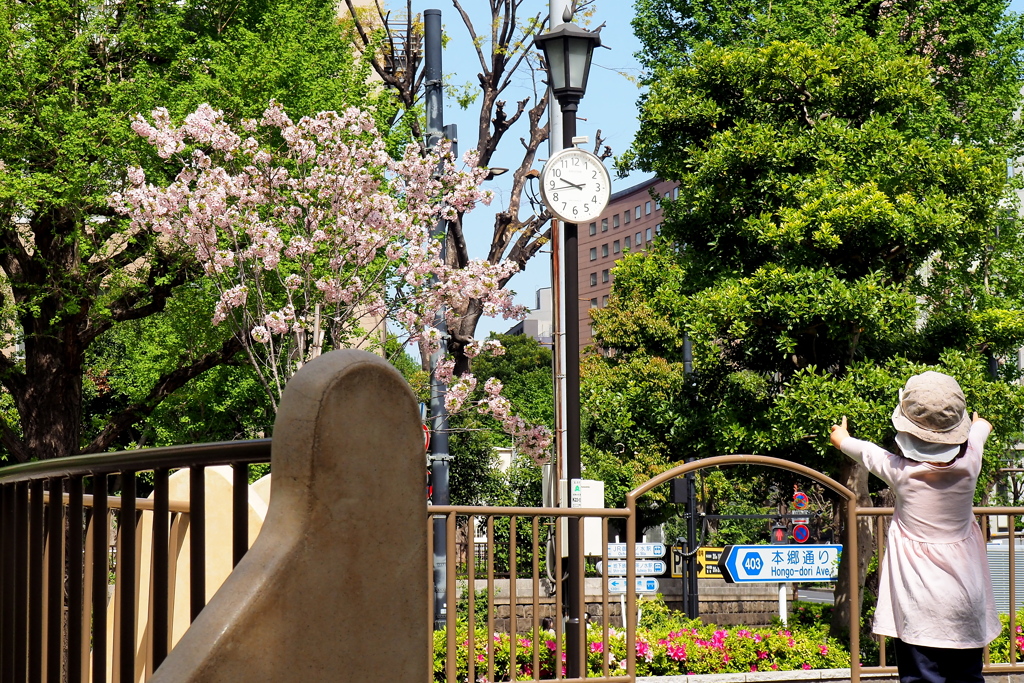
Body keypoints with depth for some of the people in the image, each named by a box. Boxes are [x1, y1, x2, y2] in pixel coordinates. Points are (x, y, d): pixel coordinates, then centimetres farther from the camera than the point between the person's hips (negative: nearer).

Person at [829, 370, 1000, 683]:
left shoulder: (901, 470, -12)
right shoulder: (969, 460, -5)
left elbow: (864, 451, 11)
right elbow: (980, 427, 22)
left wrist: (841, 437, 34)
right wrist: (981, 423, 47)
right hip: (966, 596, 4)